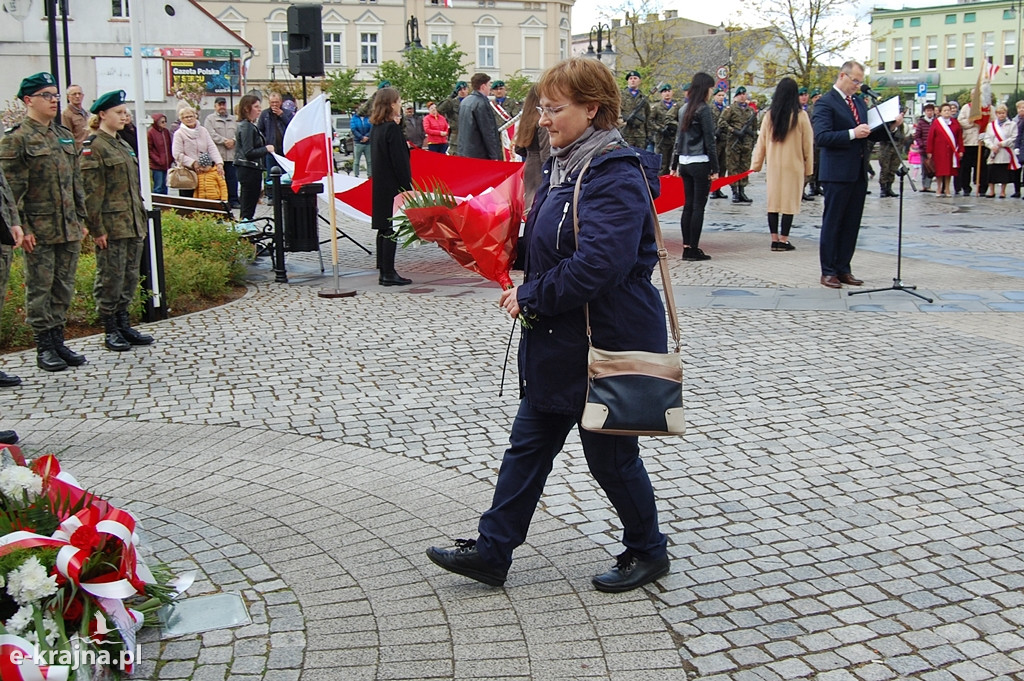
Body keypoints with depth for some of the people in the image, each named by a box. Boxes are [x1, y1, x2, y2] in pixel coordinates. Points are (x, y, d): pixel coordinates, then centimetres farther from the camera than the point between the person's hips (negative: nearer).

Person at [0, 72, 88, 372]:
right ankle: (44, 347, 9)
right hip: (38, 231, -6)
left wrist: (81, 219, 15)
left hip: (69, 229, 6)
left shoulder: (65, 136, 14)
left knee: (64, 287, 10)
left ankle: (58, 340, 20)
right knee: (39, 289, 1)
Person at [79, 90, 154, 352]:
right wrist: (97, 229, -17)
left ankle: (124, 325, 21)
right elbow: (91, 193, -13)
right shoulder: (92, 148, -9)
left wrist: (142, 219, 17)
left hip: (133, 225, 8)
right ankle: (110, 330, 9)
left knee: (130, 277, 11)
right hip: (111, 226, -8)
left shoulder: (123, 145, 16)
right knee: (110, 278, 0)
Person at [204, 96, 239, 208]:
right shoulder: (210, 119, 4)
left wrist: (233, 140, -8)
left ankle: (233, 200, 8)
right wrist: (225, 141, -11)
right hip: (217, 155, -4)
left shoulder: (233, 119, 19)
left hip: (231, 154, 4)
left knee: (232, 178, 3)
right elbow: (211, 134, -8)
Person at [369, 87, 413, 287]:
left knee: (383, 229, 11)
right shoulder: (392, 128, -14)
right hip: (393, 187, -9)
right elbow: (399, 160, -17)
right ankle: (388, 274, -4)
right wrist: (407, 186, -14)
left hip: (380, 185, 9)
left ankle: (384, 270, 16)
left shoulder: (376, 128, 11)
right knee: (391, 229, -6)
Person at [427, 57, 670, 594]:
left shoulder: (616, 175, -20)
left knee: (609, 454, 7)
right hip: (559, 338, 10)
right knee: (529, 443, 13)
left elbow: (597, 265, -30)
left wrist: (530, 296, -19)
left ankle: (648, 550, 29)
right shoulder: (565, 165, 10)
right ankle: (491, 551, 23)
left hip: (608, 341, -10)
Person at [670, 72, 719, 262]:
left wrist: (675, 164, 20)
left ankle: (686, 247, 11)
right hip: (700, 163, -7)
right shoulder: (704, 109, -11)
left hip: (685, 163, 7)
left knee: (688, 205, 10)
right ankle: (693, 249, -1)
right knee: (698, 207, -3)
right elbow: (709, 141, -12)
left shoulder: (684, 108, 11)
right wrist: (715, 168, -10)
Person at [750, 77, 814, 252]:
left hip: (773, 165, 3)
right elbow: (807, 144, -1)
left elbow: (761, 141, 4)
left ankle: (774, 240, 10)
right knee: (789, 202, 2)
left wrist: (756, 164, 12)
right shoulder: (801, 115, -6)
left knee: (773, 201, 9)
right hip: (794, 165, -3)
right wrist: (808, 168, 6)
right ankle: (783, 240, 2)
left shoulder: (769, 115, 0)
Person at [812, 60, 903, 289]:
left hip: (859, 173, 8)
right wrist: (852, 134, -25)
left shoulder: (859, 103, 17)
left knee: (852, 224, 10)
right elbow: (821, 137, -19)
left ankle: (843, 269, 18)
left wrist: (890, 126, 5)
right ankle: (828, 272, 7)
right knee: (832, 223, 0)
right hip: (838, 174, -8)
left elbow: (868, 135, 21)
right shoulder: (826, 103, -8)